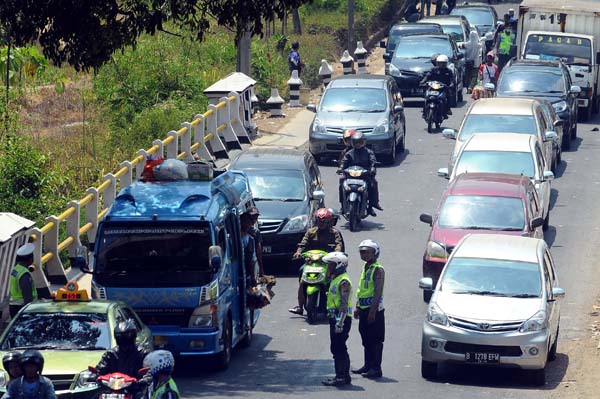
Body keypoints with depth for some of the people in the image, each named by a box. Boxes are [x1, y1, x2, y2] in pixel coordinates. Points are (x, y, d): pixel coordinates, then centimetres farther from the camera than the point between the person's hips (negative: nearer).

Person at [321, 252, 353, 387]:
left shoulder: (343, 281, -15)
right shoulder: (335, 279, 18)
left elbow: (344, 304, -22)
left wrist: (340, 323, -26)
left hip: (341, 319, -10)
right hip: (334, 318, 10)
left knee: (339, 348, -8)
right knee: (335, 348, 13)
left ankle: (344, 376, -6)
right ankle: (339, 375, 19)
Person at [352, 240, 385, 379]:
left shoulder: (378, 269, -13)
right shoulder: (365, 268, 14)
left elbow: (378, 291, -19)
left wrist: (373, 310, -24)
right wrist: (358, 307, 19)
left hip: (374, 309, -9)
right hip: (364, 309, 9)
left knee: (375, 340, -5)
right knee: (366, 339, 14)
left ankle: (376, 368, -3)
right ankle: (368, 365, 22)